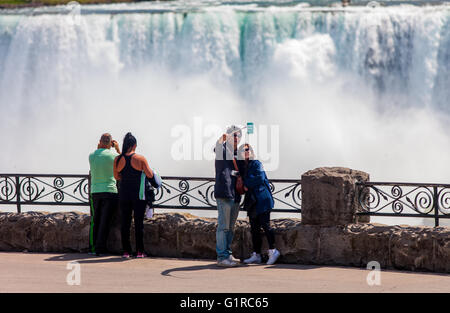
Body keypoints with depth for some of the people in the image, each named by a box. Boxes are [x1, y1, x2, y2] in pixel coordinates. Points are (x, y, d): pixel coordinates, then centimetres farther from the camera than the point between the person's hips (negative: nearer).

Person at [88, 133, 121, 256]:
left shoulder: (92, 155, 3)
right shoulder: (112, 155, -8)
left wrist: (98, 148, 17)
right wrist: (118, 149, 13)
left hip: (95, 191, 3)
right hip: (109, 190, -3)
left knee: (95, 221, 11)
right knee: (105, 222, -1)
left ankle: (92, 248, 9)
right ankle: (100, 249, -3)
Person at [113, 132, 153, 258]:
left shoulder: (117, 159, -1)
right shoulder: (140, 159, -10)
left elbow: (116, 176, 10)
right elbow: (150, 175, -10)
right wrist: (148, 168, 11)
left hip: (124, 193, 3)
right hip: (138, 194, -3)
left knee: (125, 222, 8)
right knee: (139, 222, 3)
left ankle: (126, 250, 7)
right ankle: (139, 251, 3)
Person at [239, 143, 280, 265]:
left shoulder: (256, 164, -3)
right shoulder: (243, 166, 16)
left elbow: (260, 178, -15)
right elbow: (243, 184, 18)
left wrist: (247, 184, -7)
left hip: (262, 199, -7)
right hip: (251, 201, 7)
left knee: (265, 225, -10)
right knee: (254, 228, 6)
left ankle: (272, 251, -5)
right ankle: (256, 254, 8)